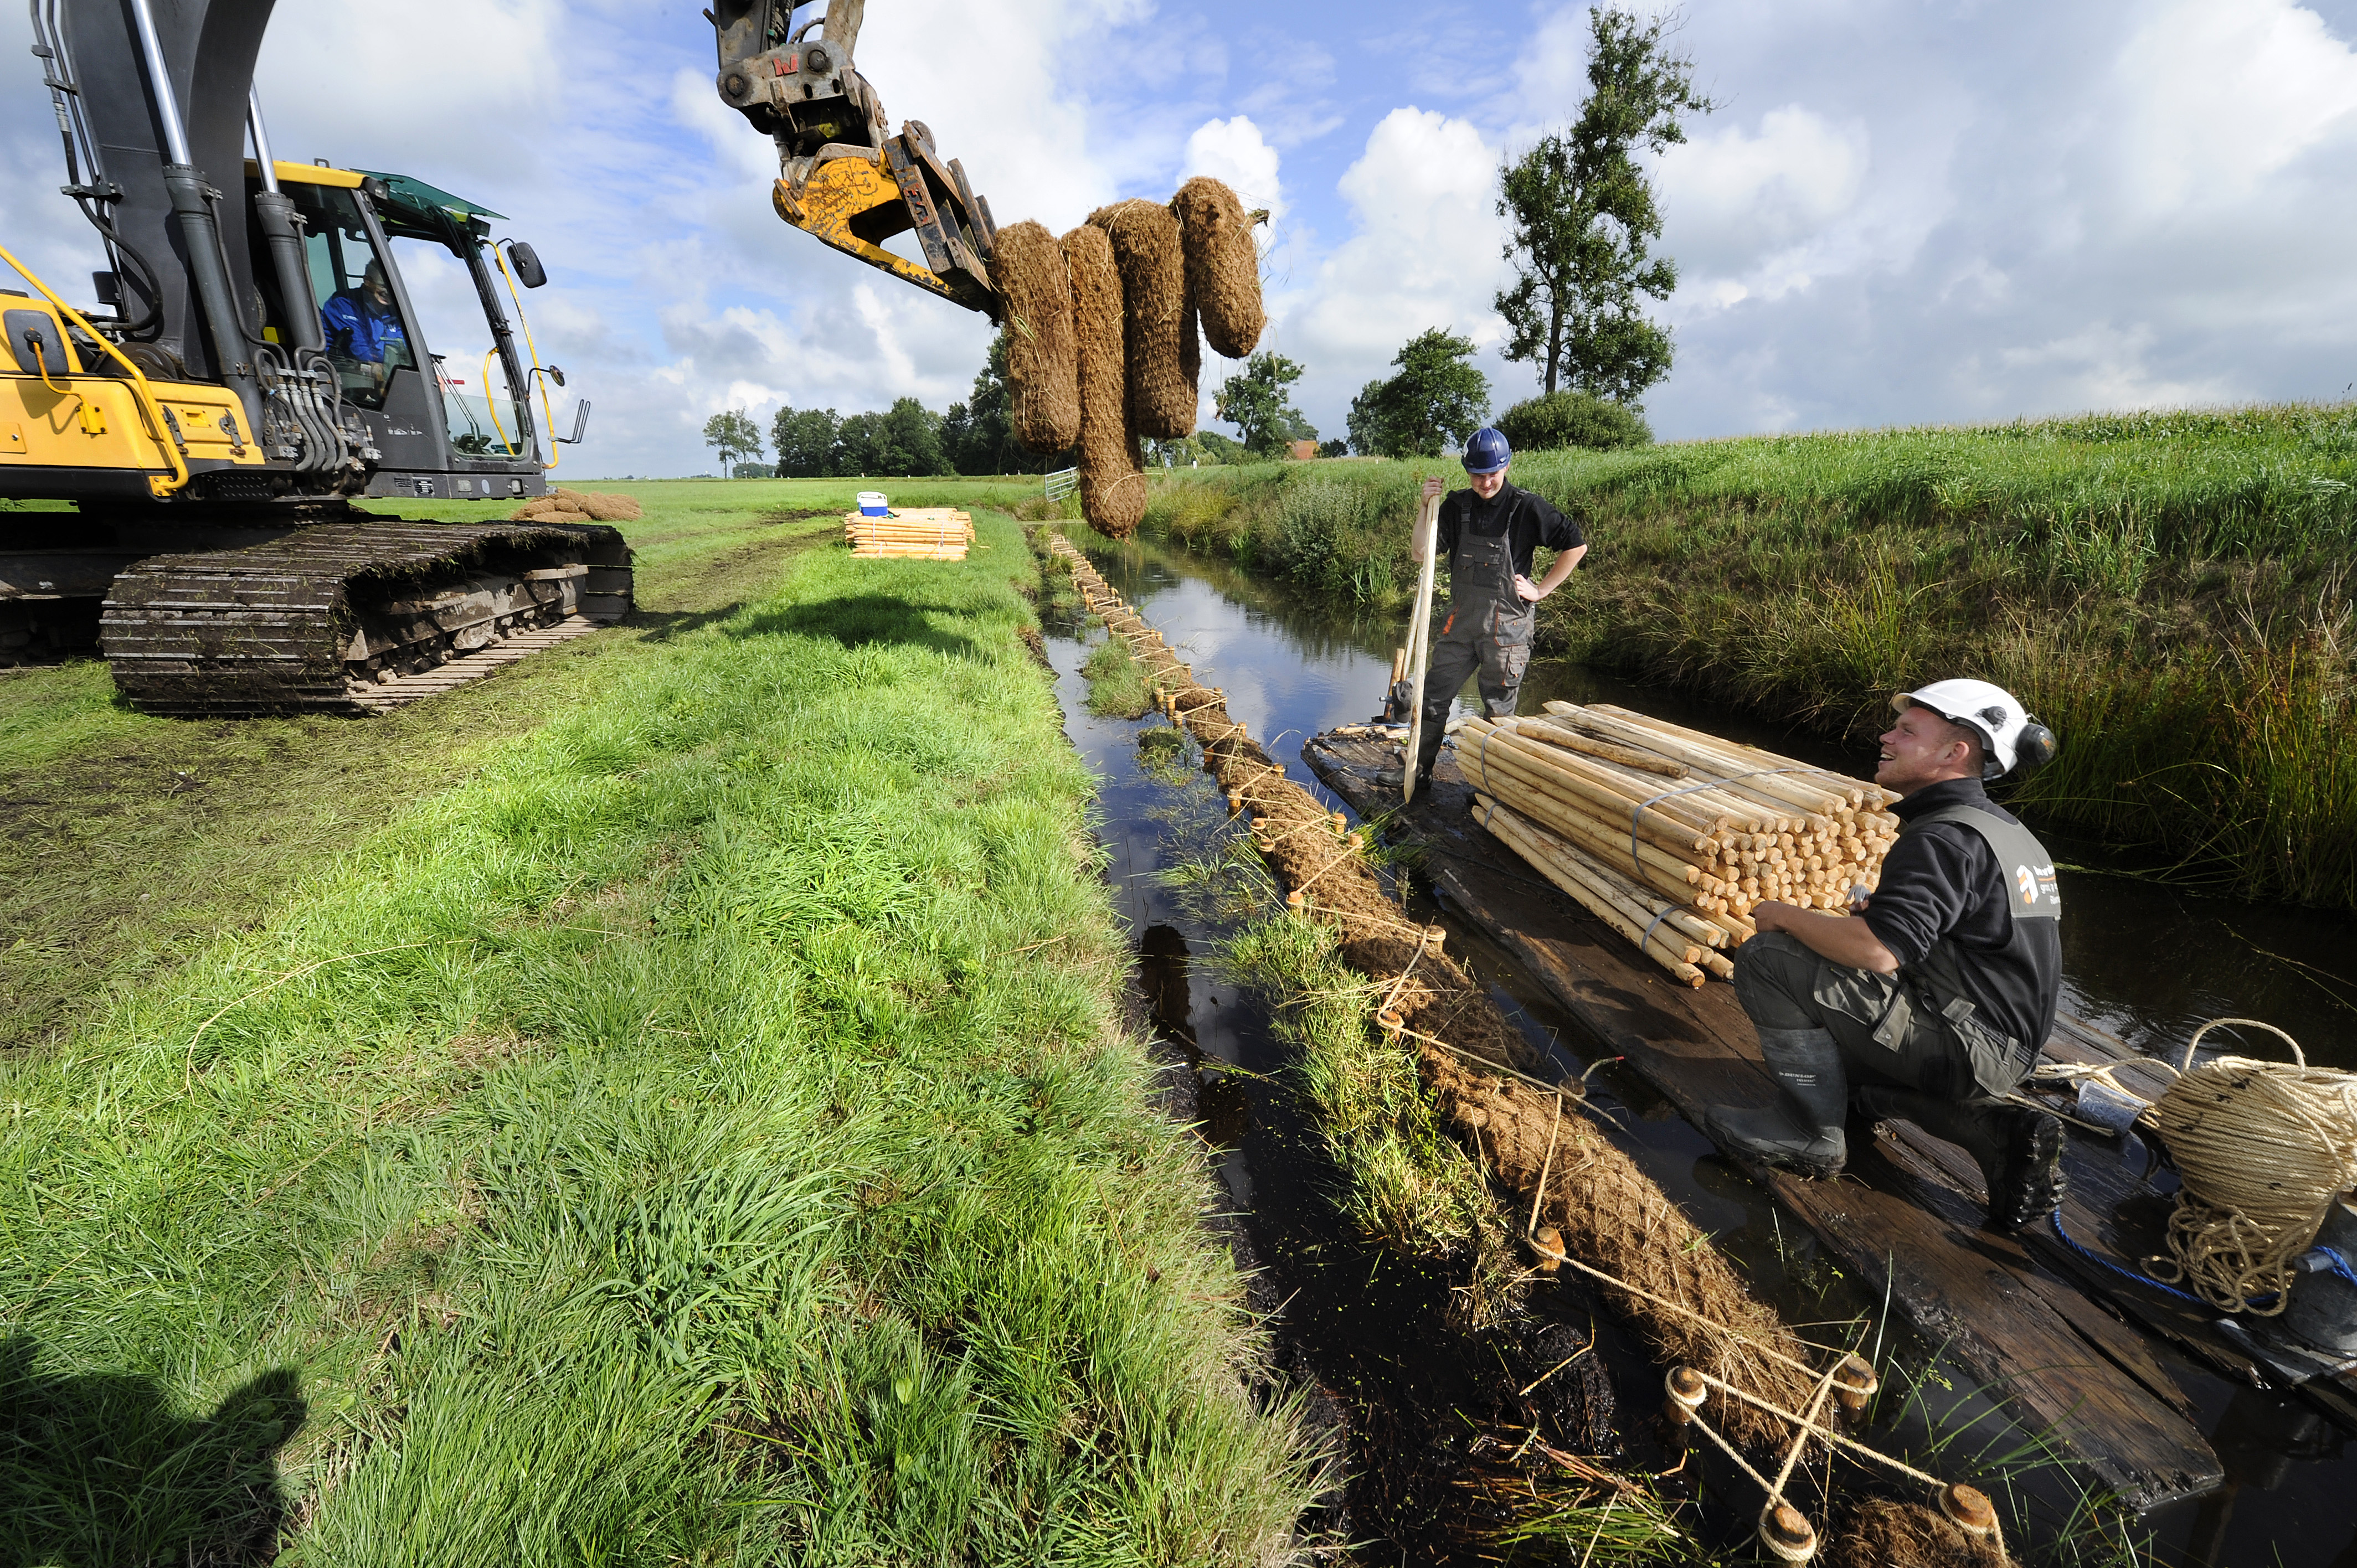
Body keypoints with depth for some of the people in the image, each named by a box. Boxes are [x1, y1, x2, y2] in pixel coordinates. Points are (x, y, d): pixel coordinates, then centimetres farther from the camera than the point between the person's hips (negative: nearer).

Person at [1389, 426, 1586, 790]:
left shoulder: (1526, 508, -7)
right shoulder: (1456, 506, 4)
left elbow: (1577, 545, -1)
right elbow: (1421, 555, -2)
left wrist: (1541, 590, -4)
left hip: (1506, 627, -4)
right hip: (1460, 623, 4)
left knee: (1499, 711, 6)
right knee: (1432, 699, 6)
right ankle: (1419, 773, 20)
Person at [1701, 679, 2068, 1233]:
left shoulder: (1942, 838, -22)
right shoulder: (2008, 830, 12)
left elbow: (1877, 951, -33)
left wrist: (1787, 914, -17)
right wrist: (1884, 910, 9)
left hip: (1963, 1045, -10)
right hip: (2002, 1049, 10)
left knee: (1766, 959, -17)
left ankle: (1812, 1130, -5)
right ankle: (1994, 1127, 12)